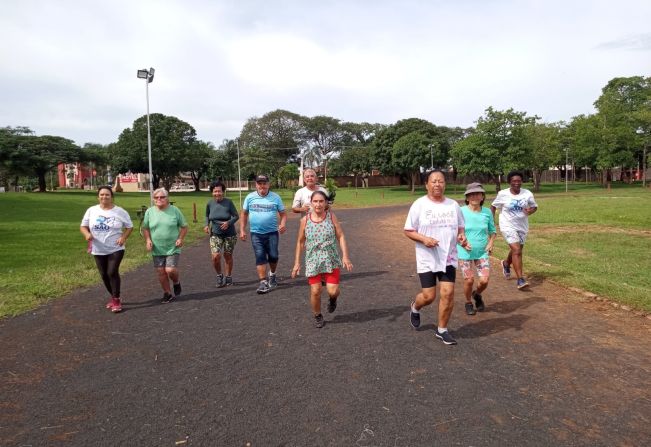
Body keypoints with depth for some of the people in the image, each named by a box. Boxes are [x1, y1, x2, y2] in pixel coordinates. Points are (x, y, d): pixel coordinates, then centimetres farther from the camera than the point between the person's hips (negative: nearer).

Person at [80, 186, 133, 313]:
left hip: (116, 249, -4)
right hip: (98, 250, 4)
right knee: (104, 275, 12)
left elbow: (129, 227, 2)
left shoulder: (120, 212, -6)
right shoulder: (91, 211, 0)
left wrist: (123, 237, -16)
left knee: (112, 272, -15)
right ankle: (114, 297, 30)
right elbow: (83, 226, 6)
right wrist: (87, 234, -16)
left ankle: (116, 300, -3)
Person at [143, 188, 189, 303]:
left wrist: (180, 238, -9)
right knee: (161, 272, 6)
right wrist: (148, 240, -3)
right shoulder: (149, 212, 2)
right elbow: (145, 228, 12)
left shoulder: (174, 210, -3)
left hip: (173, 248, -3)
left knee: (170, 270, -12)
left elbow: (184, 226, 4)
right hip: (157, 249, 3)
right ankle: (167, 293, 23)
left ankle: (176, 283, 21)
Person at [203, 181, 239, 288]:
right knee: (215, 257, -13)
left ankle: (228, 277, 30)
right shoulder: (210, 204, -2)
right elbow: (207, 216, 16)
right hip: (215, 234, 1)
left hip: (229, 234, -1)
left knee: (228, 256, 9)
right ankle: (219, 276, 13)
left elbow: (236, 216, -6)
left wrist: (229, 222, -23)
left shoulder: (228, 202, -10)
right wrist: (206, 225, -2)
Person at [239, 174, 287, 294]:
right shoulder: (250, 197, 3)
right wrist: (242, 230, 4)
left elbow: (283, 213, 3)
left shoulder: (275, 197, 1)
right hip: (256, 233, 0)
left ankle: (272, 274, 33)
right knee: (260, 257, -3)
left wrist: (283, 224, -16)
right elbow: (244, 214, 9)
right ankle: (263, 282, 2)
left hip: (272, 232, 0)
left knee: (273, 256, 4)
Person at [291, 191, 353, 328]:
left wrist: (345, 256, -15)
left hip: (331, 260, 0)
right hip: (313, 261, 1)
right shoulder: (305, 220, -4)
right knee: (315, 291, 0)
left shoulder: (331, 216, -5)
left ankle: (332, 299, 31)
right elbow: (300, 242, 5)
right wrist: (297, 263, 5)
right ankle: (317, 316, 27)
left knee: (333, 291, -8)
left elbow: (341, 236, -5)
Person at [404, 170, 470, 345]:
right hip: (427, 259, -3)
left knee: (448, 293, -2)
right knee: (429, 296, 1)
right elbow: (408, 231, -5)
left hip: (448, 258, 3)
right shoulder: (419, 205, -8)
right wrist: (424, 239, -22)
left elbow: (460, 228, 13)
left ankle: (442, 330, 16)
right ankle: (415, 308, 37)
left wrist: (462, 238, -10)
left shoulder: (453, 205, 3)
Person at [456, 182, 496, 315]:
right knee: (469, 280, 0)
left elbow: (492, 231, 13)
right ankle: (468, 303, 28)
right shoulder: (461, 212, -11)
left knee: (484, 280, -3)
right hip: (465, 253, -2)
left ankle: (477, 295, 32)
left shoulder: (487, 212, -1)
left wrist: (490, 243, -3)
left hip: (482, 252, 2)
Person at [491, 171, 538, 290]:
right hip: (508, 226, -4)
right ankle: (520, 280, -13)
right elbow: (493, 206, 4)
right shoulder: (503, 194, -9)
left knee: (515, 250, 19)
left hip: (522, 226, 4)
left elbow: (535, 206, 7)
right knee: (517, 251, -16)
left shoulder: (527, 194, -4)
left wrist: (531, 210, -16)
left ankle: (506, 264, 52)